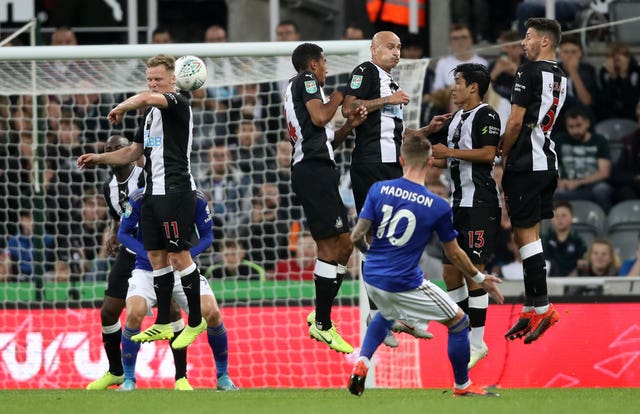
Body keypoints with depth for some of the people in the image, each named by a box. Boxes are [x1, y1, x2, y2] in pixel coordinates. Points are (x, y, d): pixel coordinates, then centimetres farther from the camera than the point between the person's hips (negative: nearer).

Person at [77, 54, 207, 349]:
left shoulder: (178, 103, -8)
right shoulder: (152, 114, 19)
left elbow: (147, 98, -30)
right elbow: (133, 152, 25)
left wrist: (120, 108, -12)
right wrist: (99, 158, 13)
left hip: (176, 192, -9)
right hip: (153, 192, 9)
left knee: (179, 256, -6)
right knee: (157, 257, 8)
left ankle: (196, 322, 3)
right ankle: (162, 325, 13)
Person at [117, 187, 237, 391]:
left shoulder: (197, 199, -10)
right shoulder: (140, 198, -14)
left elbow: (206, 236, 2)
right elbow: (123, 233, -3)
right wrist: (150, 256, -19)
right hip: (148, 269, -1)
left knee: (212, 313, -18)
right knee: (134, 314, -27)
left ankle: (223, 377, 5)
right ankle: (128, 379, -9)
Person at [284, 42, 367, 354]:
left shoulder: (294, 90, 28)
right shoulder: (307, 80, 0)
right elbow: (319, 117, -16)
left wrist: (349, 125, 14)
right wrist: (337, 98, 1)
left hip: (313, 172, 11)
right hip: (315, 171, -11)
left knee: (343, 246, 13)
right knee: (331, 247, -12)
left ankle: (320, 314, 16)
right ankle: (322, 324, -13)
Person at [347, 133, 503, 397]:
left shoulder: (378, 190, -5)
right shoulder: (438, 207, -11)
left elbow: (357, 236, -5)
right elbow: (454, 254, -1)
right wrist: (480, 279, 16)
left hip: (372, 277, 5)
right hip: (405, 284, -5)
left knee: (386, 314, 38)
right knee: (459, 322, 14)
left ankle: (361, 363, 17)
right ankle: (462, 386, 23)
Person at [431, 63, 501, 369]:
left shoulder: (486, 115, -9)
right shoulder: (457, 118, 19)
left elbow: (487, 153, -20)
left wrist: (449, 152, -15)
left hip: (481, 203, -10)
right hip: (460, 203, 10)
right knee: (451, 272, 10)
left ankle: (477, 343, -5)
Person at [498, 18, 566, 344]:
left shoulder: (530, 72, -13)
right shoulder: (560, 78, 14)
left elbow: (516, 121, -15)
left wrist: (501, 153, 0)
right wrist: (507, 144, 17)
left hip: (526, 164, -9)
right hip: (548, 163, 9)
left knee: (525, 235, -7)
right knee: (529, 234, 13)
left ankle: (542, 307, -11)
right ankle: (530, 309, 15)